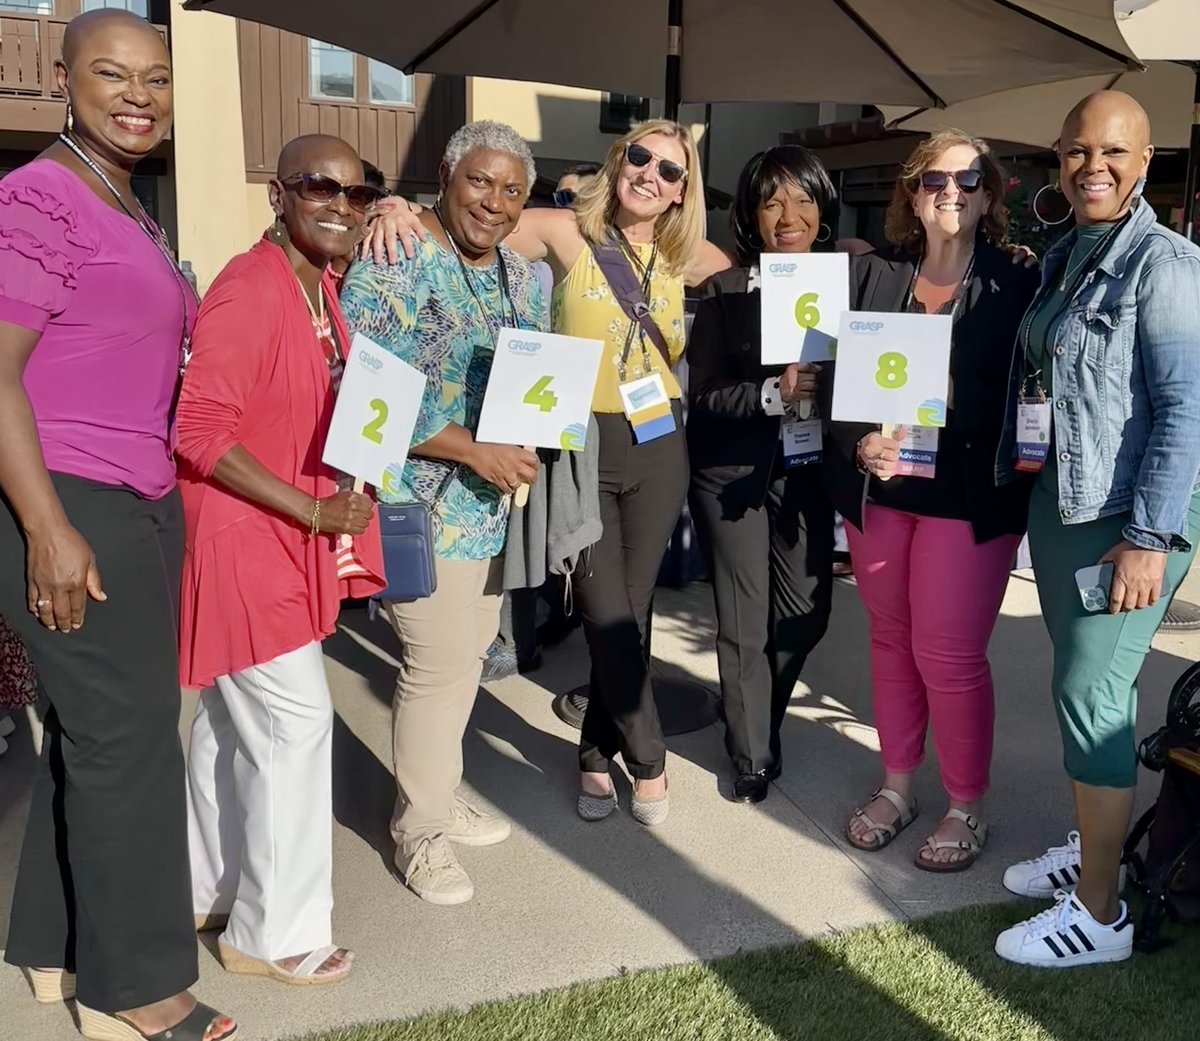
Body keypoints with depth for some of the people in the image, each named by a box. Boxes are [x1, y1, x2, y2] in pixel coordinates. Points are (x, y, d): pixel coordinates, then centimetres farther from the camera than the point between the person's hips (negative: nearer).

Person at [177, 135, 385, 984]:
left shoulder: (324, 288, 8)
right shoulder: (249, 289, -20)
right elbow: (198, 431, -24)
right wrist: (314, 510, -22)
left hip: (284, 538, 9)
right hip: (240, 539, -9)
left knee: (235, 721, 19)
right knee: (295, 723, -3)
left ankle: (211, 891, 36)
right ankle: (275, 931, 14)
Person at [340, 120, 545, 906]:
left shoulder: (525, 277, 10)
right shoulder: (394, 266, -15)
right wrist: (476, 451, -22)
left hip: (492, 502, 8)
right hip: (423, 501, -8)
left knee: (466, 655, 17)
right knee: (439, 663, -2)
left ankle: (441, 797, 37)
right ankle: (421, 832, 18)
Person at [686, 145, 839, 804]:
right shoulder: (724, 290, -5)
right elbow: (702, 394, -7)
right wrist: (772, 393, -21)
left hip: (807, 469, 3)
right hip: (732, 471, -3)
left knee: (807, 613, 8)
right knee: (743, 622, 4)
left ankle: (759, 717, 38)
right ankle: (752, 756, 24)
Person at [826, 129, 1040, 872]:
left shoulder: (1018, 285, -1)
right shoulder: (873, 276, 7)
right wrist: (860, 443, -14)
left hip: (968, 495, -3)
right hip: (877, 488, 4)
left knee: (949, 653, -2)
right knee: (891, 640, 13)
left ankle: (968, 807, 18)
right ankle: (897, 787, 30)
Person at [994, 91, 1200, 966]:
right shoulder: (1065, 258, 12)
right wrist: (1022, 487, 14)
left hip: (1124, 519, -8)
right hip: (1059, 504, 8)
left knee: (1091, 692, -5)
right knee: (1086, 682, 16)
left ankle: (1100, 912, 7)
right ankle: (1095, 845, 32)